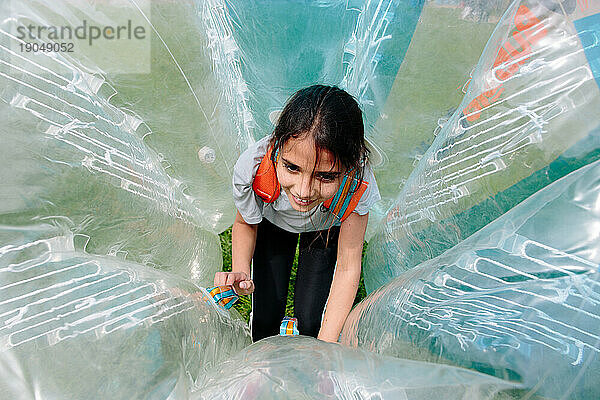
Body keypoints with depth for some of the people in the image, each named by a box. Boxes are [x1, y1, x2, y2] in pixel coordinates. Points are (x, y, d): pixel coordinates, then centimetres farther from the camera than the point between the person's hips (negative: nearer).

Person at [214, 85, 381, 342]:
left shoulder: (358, 185, -41)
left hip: (327, 228, 0)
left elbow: (347, 268, -29)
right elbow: (245, 224, -15)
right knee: (265, 317, 0)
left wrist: (326, 345, -33)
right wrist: (240, 272, -34)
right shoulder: (252, 167, -40)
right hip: (273, 222, 1)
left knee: (310, 321, -3)